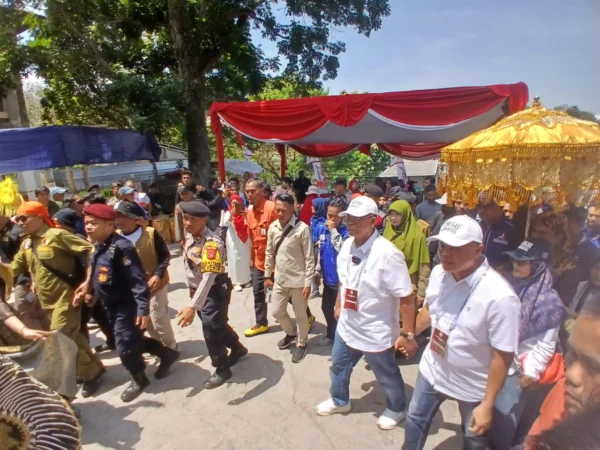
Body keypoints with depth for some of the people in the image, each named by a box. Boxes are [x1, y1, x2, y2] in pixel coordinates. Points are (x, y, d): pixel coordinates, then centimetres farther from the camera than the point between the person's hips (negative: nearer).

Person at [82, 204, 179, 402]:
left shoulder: (121, 247, -25)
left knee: (125, 347, 2)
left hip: (126, 306, -9)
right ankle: (167, 354, 39)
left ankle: (139, 379, 28)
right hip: (111, 306, 9)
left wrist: (143, 309, -29)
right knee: (134, 340, 18)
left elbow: (138, 280, -27)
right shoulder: (99, 247, 4)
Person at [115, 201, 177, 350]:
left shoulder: (151, 233, -20)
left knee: (159, 319, 3)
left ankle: (170, 347, 27)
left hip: (155, 284, -5)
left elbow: (165, 256, -12)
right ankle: (159, 344, 42)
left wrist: (158, 275, -25)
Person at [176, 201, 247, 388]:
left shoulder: (212, 243, -30)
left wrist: (192, 306, -46)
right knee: (217, 324, 22)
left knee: (212, 329, 0)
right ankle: (237, 348, 46)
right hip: (198, 290, 8)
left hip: (215, 291, -8)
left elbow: (209, 277, -39)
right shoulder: (189, 237, -1)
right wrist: (192, 290, 19)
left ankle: (222, 369, 23)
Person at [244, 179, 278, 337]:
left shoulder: (272, 208, -20)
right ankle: (261, 324, 33)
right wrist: (251, 258, 17)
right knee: (258, 293, 16)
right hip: (259, 261, 7)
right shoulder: (249, 212, 5)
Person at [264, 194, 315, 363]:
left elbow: (309, 257, -15)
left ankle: (301, 343, 34)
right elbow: (269, 253, 9)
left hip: (298, 280, -5)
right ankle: (291, 333, 45)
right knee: (277, 312, 17)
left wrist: (308, 283, -14)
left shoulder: (302, 228, -18)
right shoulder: (272, 227, -1)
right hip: (279, 279, 6)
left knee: (300, 315, 11)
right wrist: (267, 276, 11)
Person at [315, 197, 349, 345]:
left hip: (341, 279, -7)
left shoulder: (346, 232, -16)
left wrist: (334, 231, -26)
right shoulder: (323, 229, 3)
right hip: (328, 277, 7)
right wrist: (317, 270, 14)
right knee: (326, 307, 19)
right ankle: (331, 334, 39)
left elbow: (342, 250, -32)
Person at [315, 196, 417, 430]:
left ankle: (396, 408, 49)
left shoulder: (387, 254, -29)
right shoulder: (346, 246, -6)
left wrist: (407, 334, -20)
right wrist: (338, 306, 20)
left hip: (376, 332, -6)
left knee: (387, 375, 20)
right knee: (339, 365, 26)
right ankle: (339, 400, 54)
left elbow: (407, 298, -24)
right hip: (347, 325, 7)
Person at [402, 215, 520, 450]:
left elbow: (503, 356, -25)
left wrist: (487, 405, -19)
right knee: (416, 419, 26)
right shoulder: (439, 273, -14)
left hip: (472, 385, -4)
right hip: (433, 369, 5)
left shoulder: (499, 296, -33)